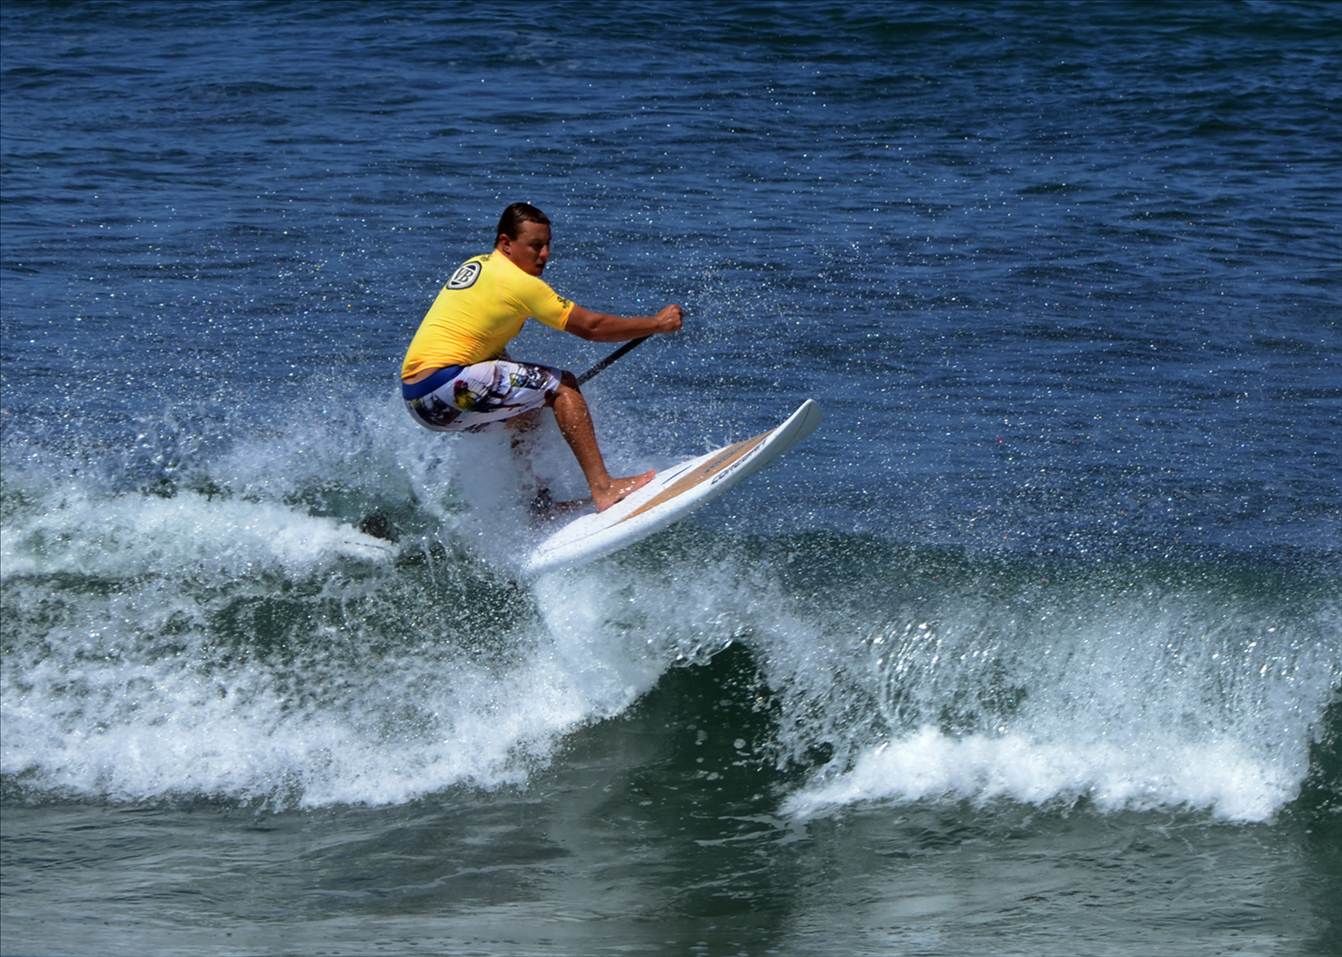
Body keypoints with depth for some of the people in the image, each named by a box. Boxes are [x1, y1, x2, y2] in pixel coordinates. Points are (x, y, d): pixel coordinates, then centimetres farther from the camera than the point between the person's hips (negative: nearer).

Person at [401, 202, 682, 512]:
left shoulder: (475, 266, 19)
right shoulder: (518, 282, -9)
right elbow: (591, 327, -6)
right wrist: (657, 323, 3)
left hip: (415, 395, 9)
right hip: (444, 388, -9)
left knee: (527, 408, 27)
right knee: (562, 386, -6)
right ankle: (603, 488, -15)